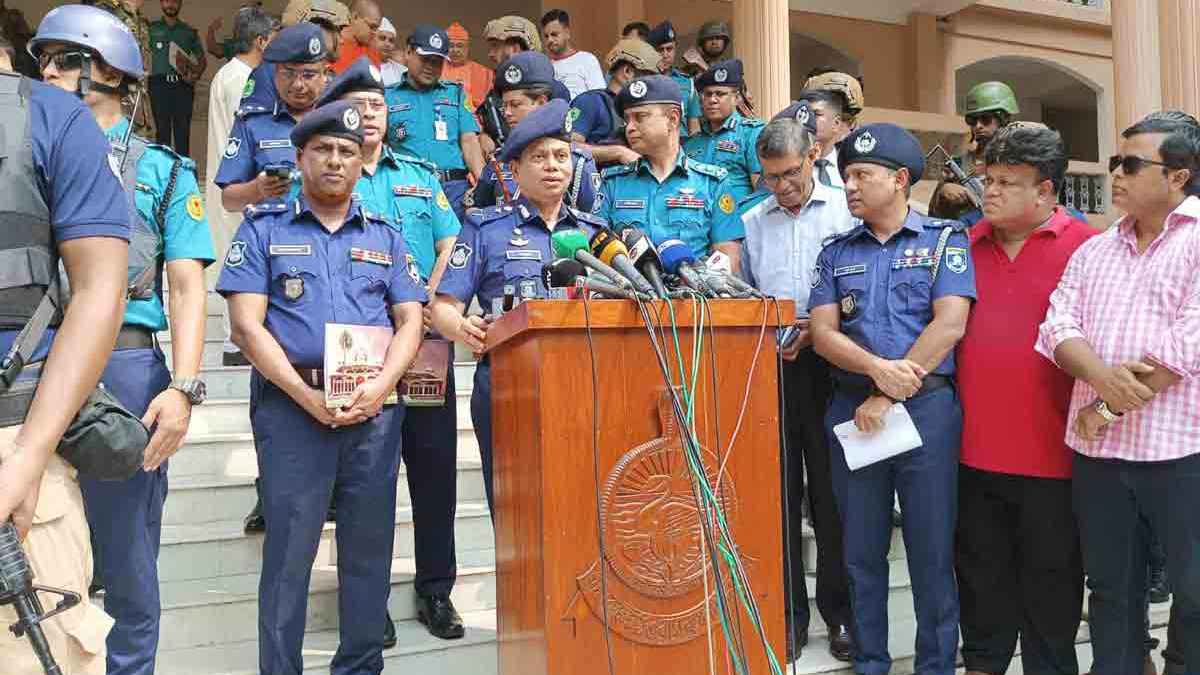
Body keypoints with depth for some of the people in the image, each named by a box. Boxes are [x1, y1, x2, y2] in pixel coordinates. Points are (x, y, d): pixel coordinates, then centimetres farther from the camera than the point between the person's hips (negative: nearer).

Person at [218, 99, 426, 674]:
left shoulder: (385, 236, 15)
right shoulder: (264, 229, 7)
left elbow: (410, 319, 8)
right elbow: (247, 325, -2)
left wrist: (382, 384, -10)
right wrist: (305, 394, -13)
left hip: (374, 406, 3)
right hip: (291, 403, -2)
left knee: (369, 546, 8)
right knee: (289, 547, 0)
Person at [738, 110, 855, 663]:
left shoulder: (846, 211, 2)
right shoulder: (752, 221, 14)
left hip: (827, 363, -3)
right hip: (767, 365, 3)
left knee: (831, 490, 2)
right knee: (778, 489, 6)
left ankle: (839, 610, 17)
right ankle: (787, 612, 17)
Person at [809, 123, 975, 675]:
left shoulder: (944, 239, 3)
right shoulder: (837, 252, 13)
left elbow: (949, 324, -9)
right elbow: (822, 331, 2)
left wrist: (889, 396, -13)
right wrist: (877, 368, -17)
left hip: (927, 407, -3)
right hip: (852, 408, 3)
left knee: (931, 549, 4)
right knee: (862, 549, 10)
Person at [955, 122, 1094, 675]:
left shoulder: (1085, 247, -6)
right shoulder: (966, 245, 7)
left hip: (1052, 453, -4)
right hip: (975, 448, 4)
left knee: (1051, 577, 12)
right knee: (981, 572, 18)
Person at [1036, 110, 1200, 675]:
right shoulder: (1094, 251, 13)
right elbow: (1058, 329, 2)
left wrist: (1109, 408, -12)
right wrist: (1102, 376, -19)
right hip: (1098, 450, 5)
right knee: (1110, 591, 16)